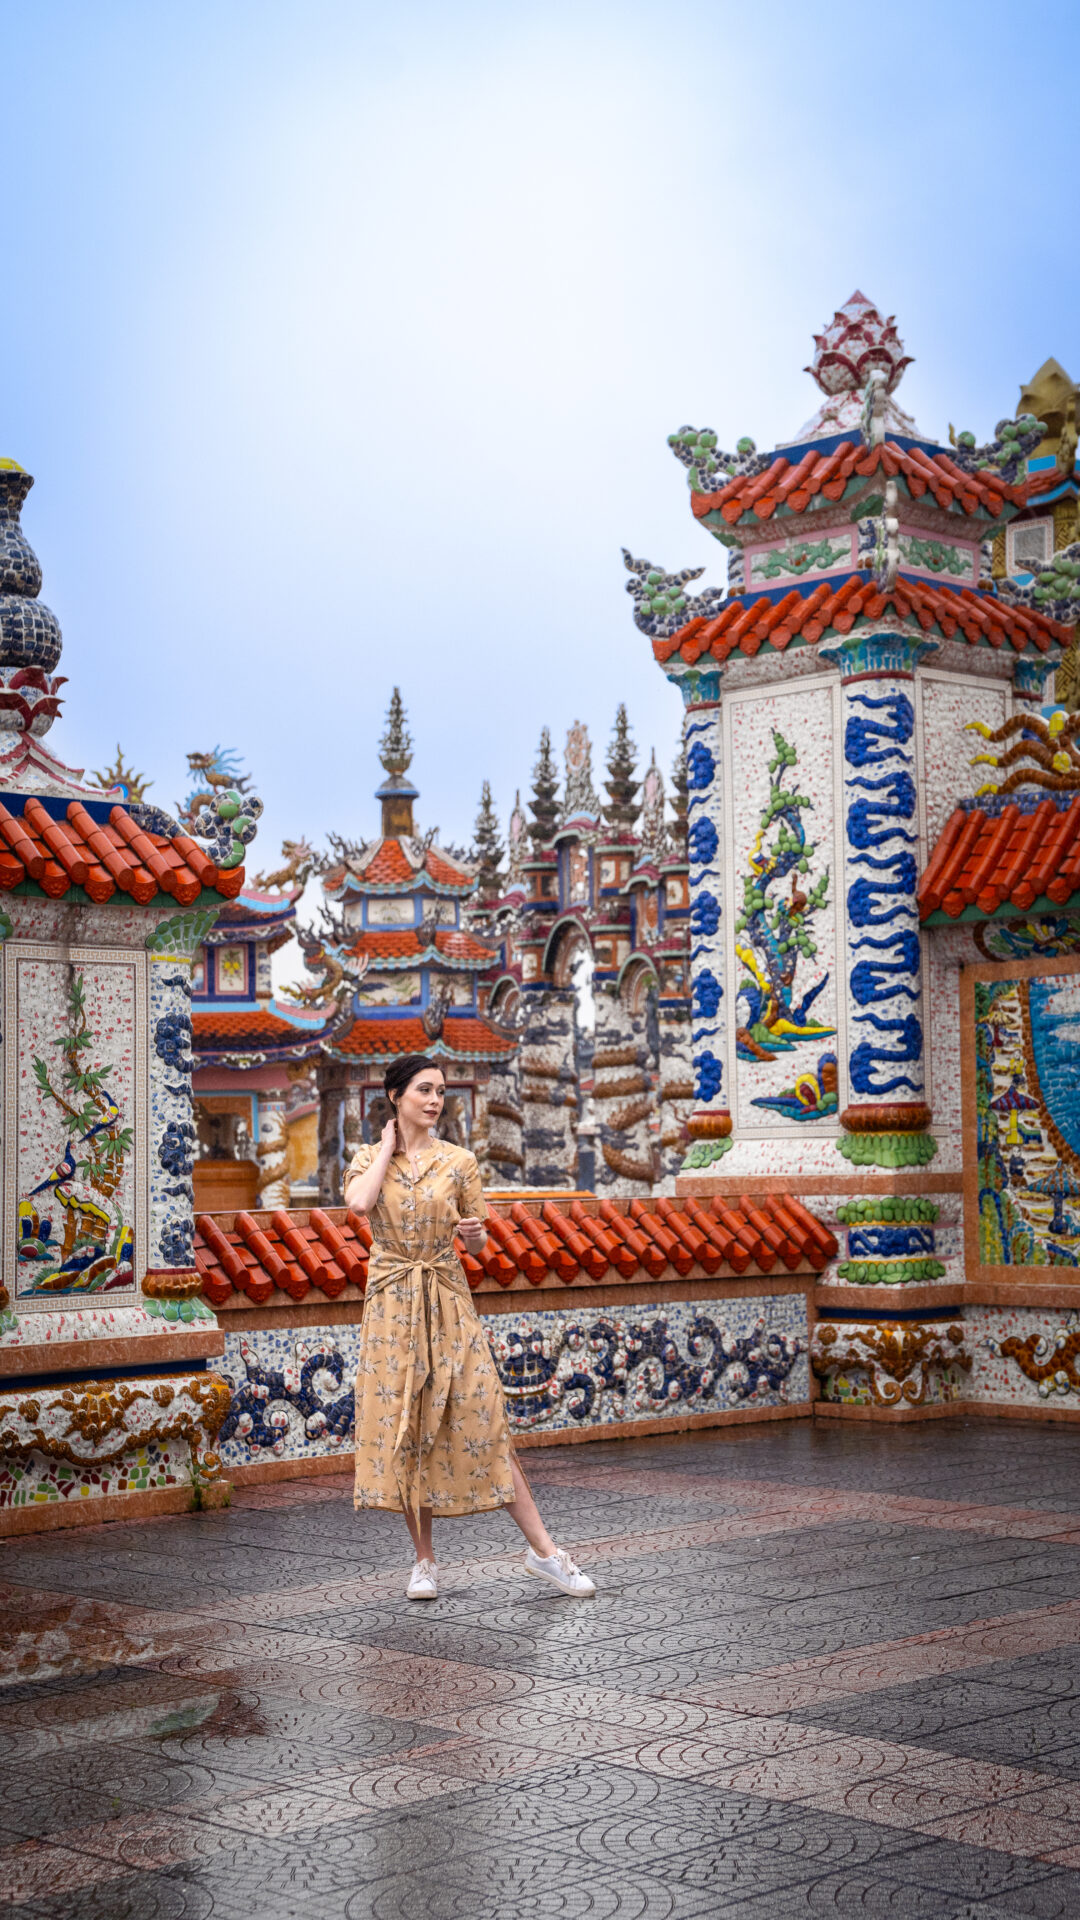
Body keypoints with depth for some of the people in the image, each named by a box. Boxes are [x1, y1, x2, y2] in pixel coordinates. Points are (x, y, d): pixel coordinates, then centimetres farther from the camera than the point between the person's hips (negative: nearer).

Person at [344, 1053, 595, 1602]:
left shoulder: (458, 1162, 3)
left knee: (482, 1423, -3)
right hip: (391, 1305, 0)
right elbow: (358, 1203, -21)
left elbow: (477, 1244, 9)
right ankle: (425, 1560, 15)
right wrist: (389, 1146, -9)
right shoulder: (368, 1158, 2)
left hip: (448, 1303, 0)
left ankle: (542, 1549, 2)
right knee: (402, 1426, 3)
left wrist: (475, 1233, -15)